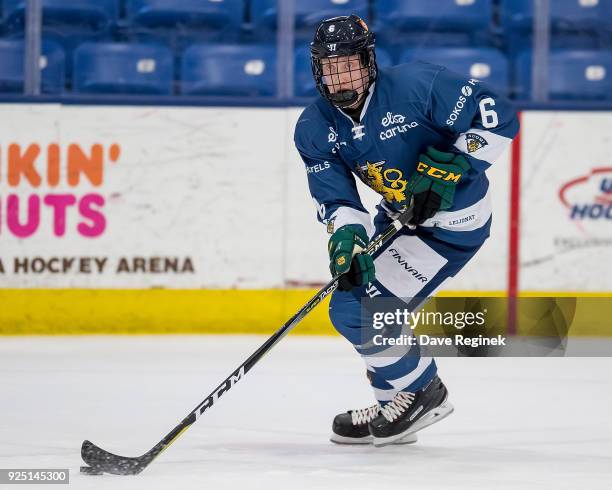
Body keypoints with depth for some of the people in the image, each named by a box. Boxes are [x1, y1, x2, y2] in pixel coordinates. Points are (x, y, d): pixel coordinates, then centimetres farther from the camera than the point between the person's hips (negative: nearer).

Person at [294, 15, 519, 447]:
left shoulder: (416, 85, -26)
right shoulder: (315, 129, -7)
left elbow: (499, 116, -23)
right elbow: (333, 194, -11)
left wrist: (452, 165, -30)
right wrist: (347, 233, -31)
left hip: (453, 220, -8)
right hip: (400, 213, 8)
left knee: (357, 309, -15)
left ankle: (422, 393, 7)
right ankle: (396, 408, 30)